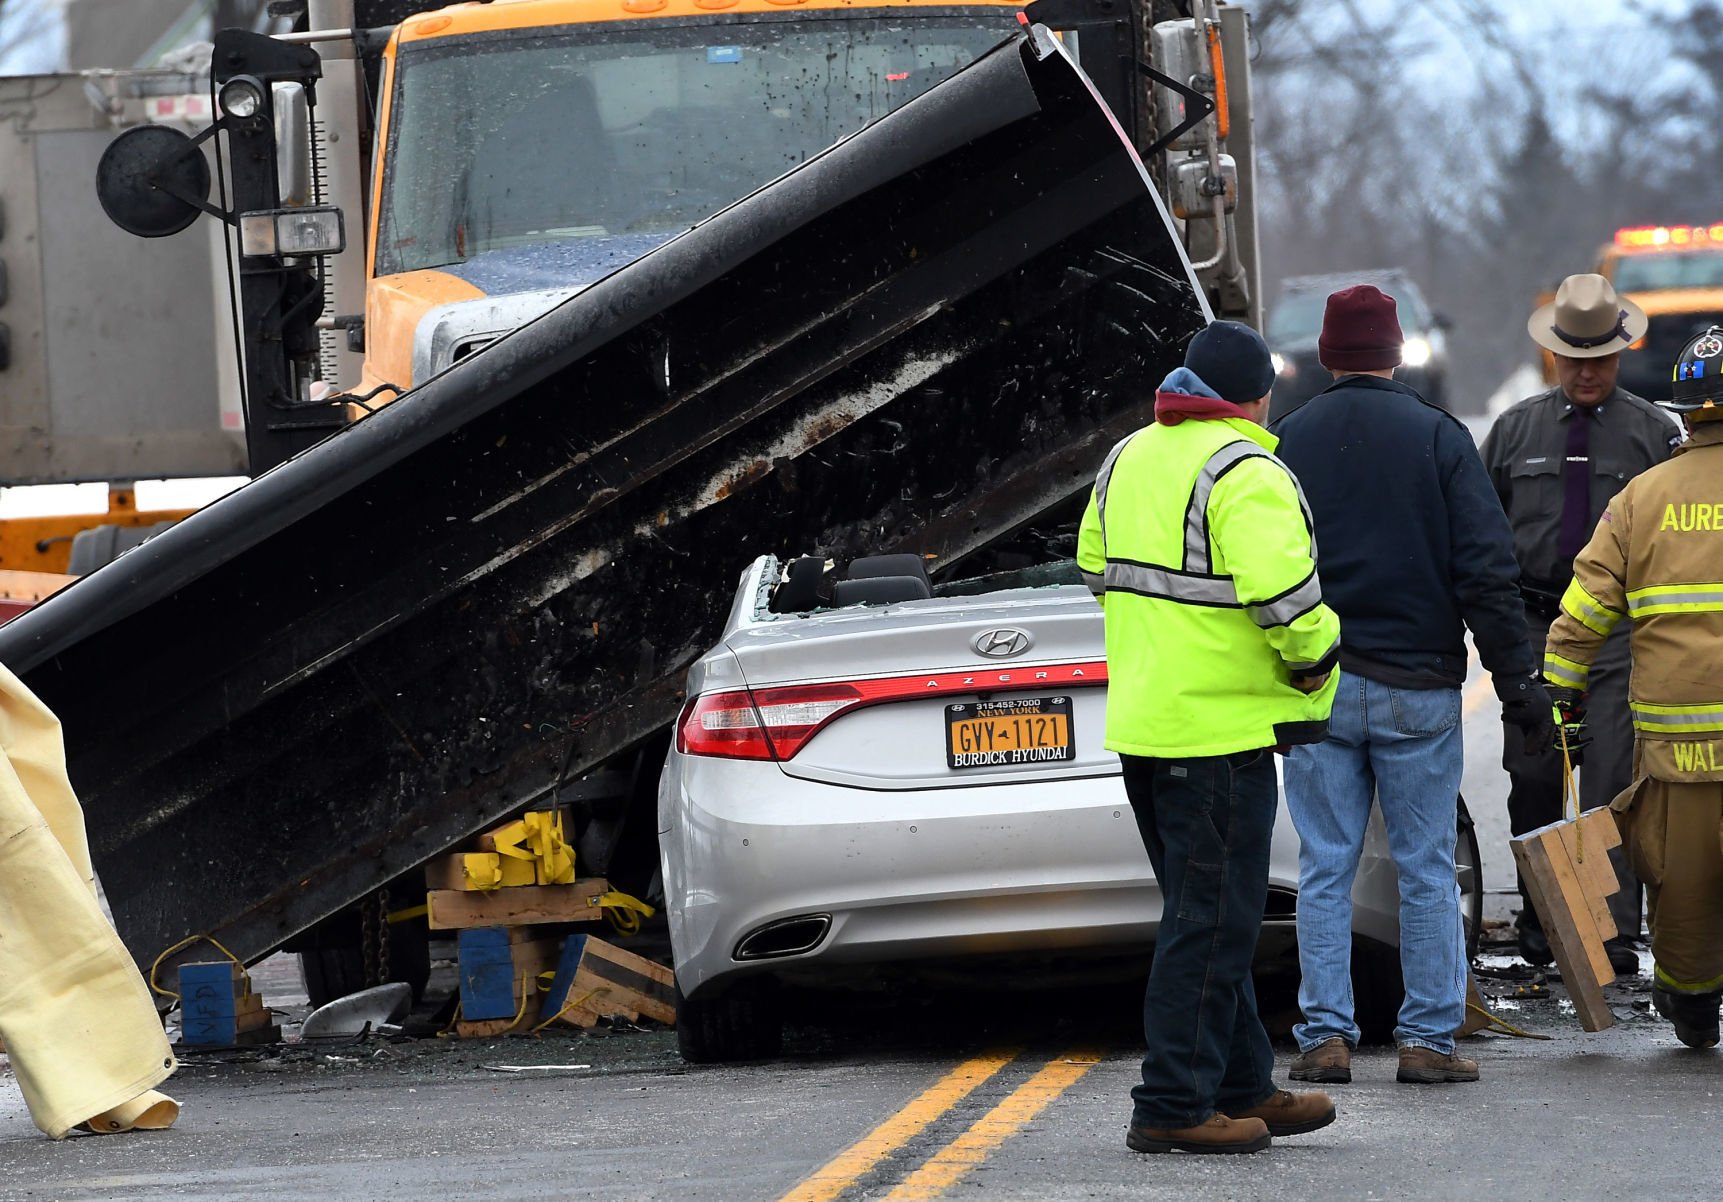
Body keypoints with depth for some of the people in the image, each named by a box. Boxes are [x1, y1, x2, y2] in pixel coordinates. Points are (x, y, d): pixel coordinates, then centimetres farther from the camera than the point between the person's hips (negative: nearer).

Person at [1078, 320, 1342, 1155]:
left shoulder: (1127, 460, 12)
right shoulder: (1246, 474, -16)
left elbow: (1097, 568, 20)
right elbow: (1283, 594, -25)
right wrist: (1315, 656, -7)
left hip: (1143, 723, 9)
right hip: (1221, 728, -9)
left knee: (1211, 915, 17)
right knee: (1211, 921, -4)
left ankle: (1240, 1087, 24)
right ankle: (1173, 1108, -3)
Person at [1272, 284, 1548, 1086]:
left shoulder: (1287, 442, 3)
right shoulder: (1439, 438, -2)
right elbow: (1486, 568, -5)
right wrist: (1516, 679, -1)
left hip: (1317, 687, 1)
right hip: (1418, 688, -1)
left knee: (1324, 870, 5)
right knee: (1427, 871, 4)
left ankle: (1324, 1036, 2)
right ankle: (1429, 1039, 2)